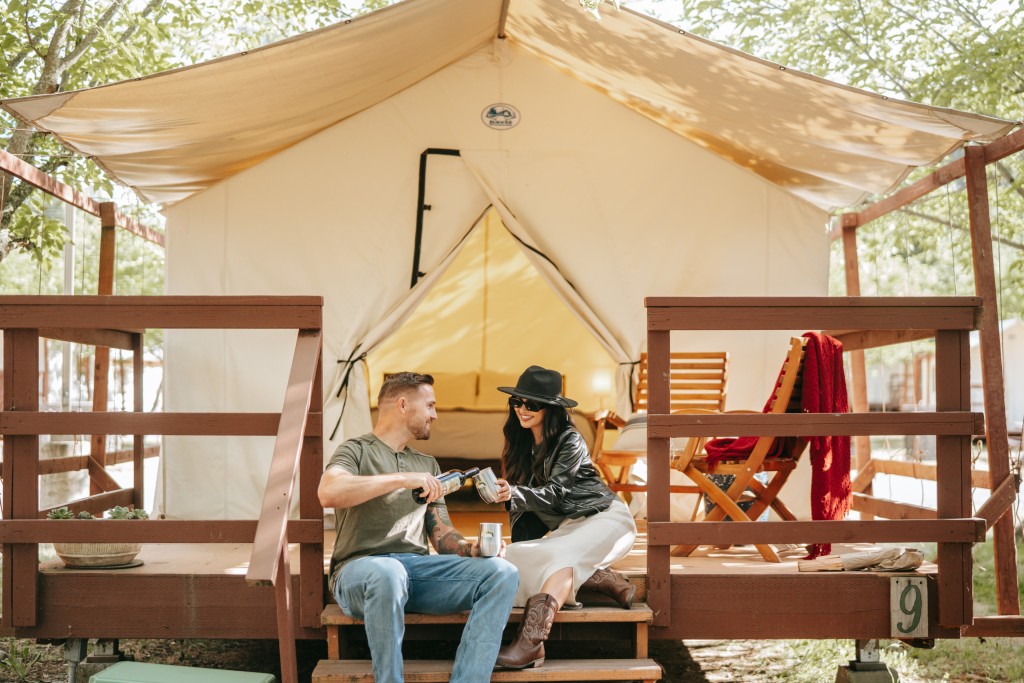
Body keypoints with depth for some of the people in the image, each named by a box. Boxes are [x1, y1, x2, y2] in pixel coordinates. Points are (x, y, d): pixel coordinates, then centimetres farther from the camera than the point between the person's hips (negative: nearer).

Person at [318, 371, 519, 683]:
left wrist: (469, 549, -2)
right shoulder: (357, 450, 6)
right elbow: (329, 493, -16)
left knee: (502, 572, -18)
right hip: (362, 567, -5)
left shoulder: (428, 465, 25)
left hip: (419, 568, 6)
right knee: (388, 572, -42)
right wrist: (402, 478, -19)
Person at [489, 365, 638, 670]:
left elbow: (554, 493, -25)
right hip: (564, 526, 7)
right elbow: (524, 499, 7)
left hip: (603, 516, -7)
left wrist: (514, 494, -43)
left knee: (559, 556, -36)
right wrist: (519, 549, -2)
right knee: (519, 558, -21)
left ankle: (531, 644, -54)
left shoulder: (570, 441, -13)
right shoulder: (522, 444, 8)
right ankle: (608, 582, -16)